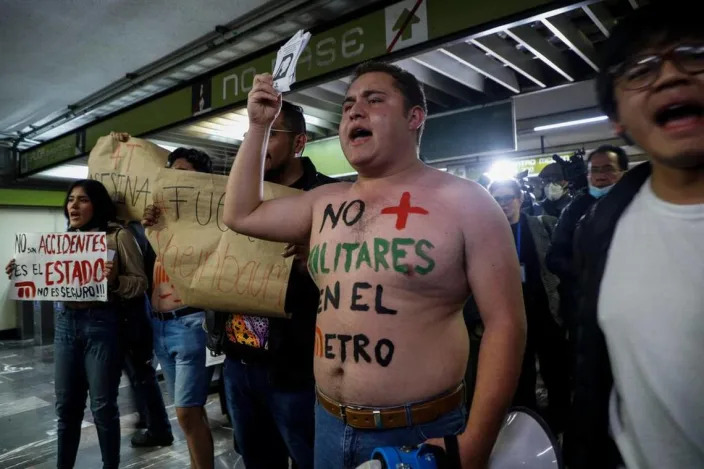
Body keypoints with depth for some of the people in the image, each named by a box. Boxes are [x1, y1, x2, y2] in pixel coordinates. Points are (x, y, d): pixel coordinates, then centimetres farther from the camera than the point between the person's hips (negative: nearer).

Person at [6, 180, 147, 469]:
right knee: (66, 404, 15)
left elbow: (140, 284, -9)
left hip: (101, 324, -5)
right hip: (65, 323, 6)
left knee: (102, 406, 4)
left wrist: (115, 280, -28)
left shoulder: (118, 236, -6)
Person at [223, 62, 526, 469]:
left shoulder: (464, 201, -10)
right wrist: (260, 125, 8)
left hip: (421, 433, -5)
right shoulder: (326, 203, 5)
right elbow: (241, 214, 14)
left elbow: (506, 324, -12)